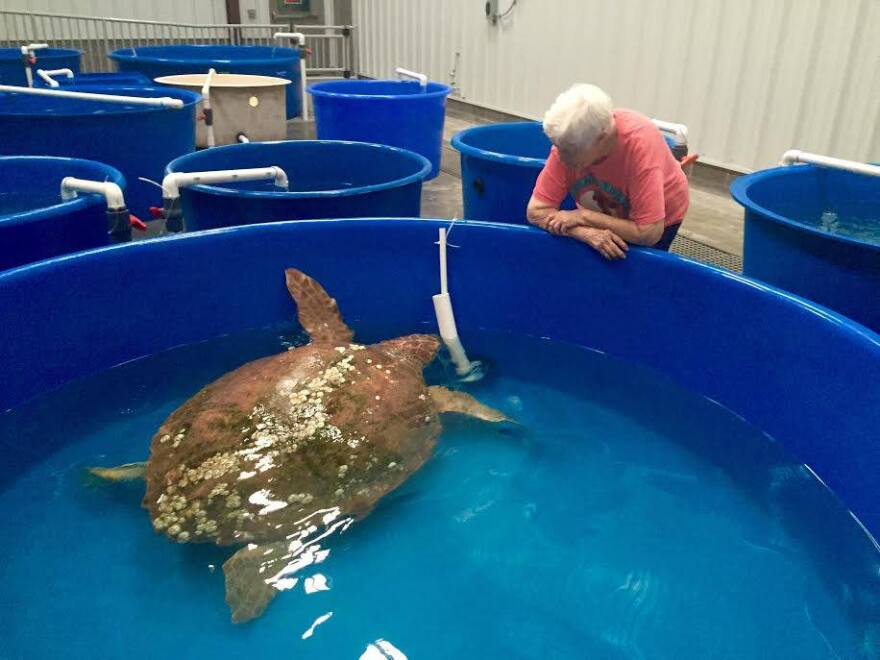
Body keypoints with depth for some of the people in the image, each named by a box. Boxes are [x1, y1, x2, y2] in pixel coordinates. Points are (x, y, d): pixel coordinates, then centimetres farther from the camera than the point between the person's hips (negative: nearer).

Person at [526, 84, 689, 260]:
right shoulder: (567, 141, -28)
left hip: (657, 222, -3)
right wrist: (587, 233, -39)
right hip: (606, 216, 3)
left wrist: (583, 216, -34)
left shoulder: (640, 145, -38)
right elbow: (536, 211, -25)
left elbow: (648, 234, -37)